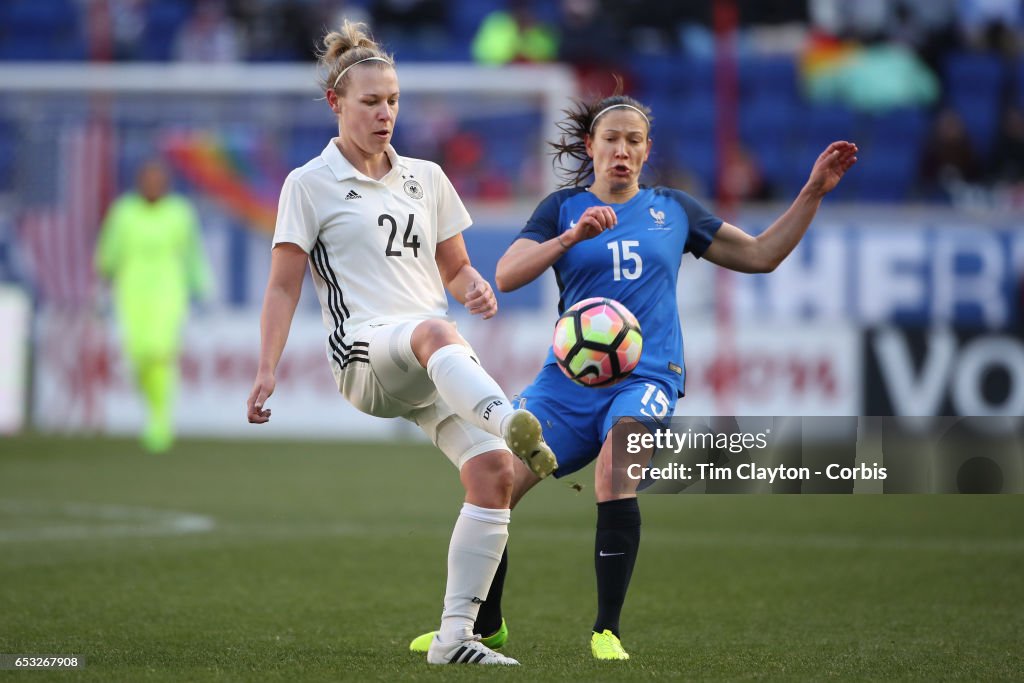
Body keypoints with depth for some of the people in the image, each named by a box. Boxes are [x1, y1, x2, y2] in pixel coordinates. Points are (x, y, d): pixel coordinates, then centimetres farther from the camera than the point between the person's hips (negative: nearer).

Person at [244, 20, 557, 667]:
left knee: (493, 469, -18)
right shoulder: (309, 184, 8)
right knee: (435, 332, -41)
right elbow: (285, 285, 7)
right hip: (366, 355, -5)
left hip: (444, 369, 5)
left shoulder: (427, 177, 21)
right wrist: (267, 370, -3)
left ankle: (455, 636, -15)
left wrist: (475, 287, 2)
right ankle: (517, 427, -72)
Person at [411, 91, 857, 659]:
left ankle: (606, 630, -19)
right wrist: (572, 236, -19)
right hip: (570, 377, 1)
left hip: (646, 375, -1)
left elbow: (760, 255, 18)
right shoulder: (565, 207, 8)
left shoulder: (673, 209, 13)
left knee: (613, 474, -32)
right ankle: (484, 627, 10)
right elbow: (505, 276, -6)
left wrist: (813, 193, 10)